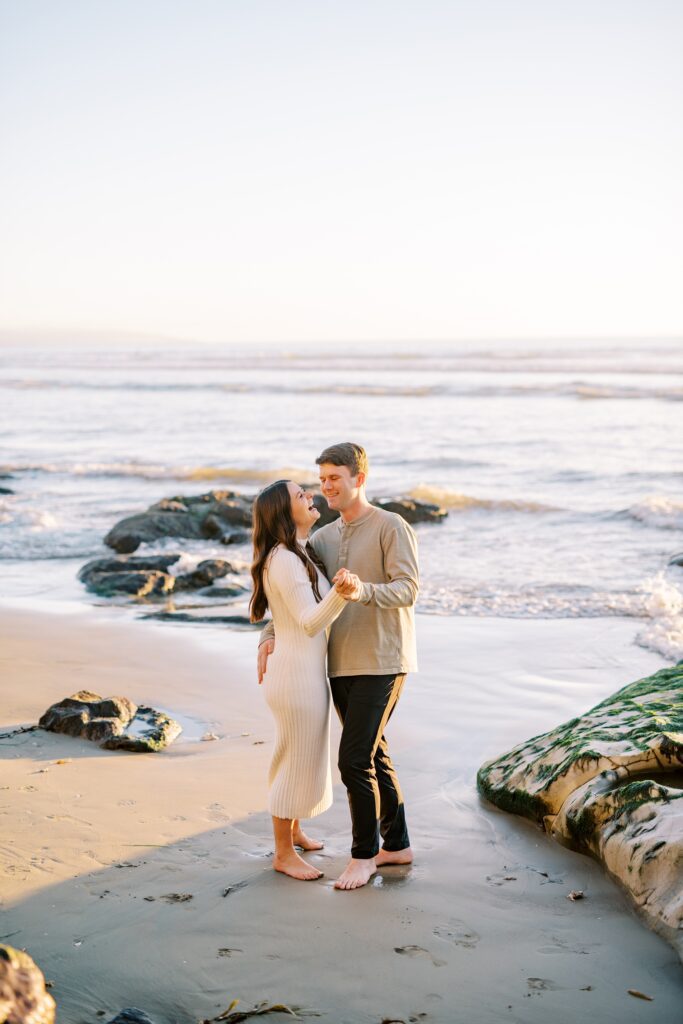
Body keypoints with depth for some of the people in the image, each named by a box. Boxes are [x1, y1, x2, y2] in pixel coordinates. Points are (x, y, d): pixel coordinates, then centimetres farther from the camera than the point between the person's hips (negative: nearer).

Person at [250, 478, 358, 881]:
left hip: (308, 670, 10)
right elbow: (310, 623, -27)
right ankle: (284, 854, 13)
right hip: (298, 673, -10)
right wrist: (340, 593, -43)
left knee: (306, 757, 23)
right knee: (297, 761, 1)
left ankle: (294, 832, 40)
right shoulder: (284, 560, -20)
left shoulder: (300, 554, 11)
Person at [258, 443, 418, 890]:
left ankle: (364, 854, 6)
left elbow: (408, 589, -17)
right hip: (340, 665, 7)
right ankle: (396, 844, 27)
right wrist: (270, 635, -4)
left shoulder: (392, 527, -8)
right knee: (373, 755, 15)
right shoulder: (323, 538, 12)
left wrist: (363, 591, -35)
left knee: (354, 759, -10)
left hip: (380, 664, -7)